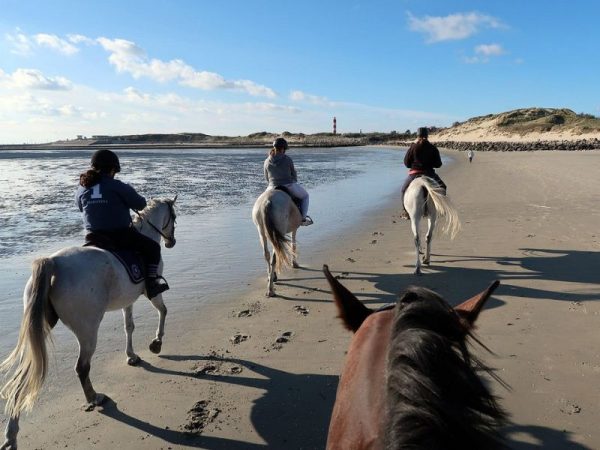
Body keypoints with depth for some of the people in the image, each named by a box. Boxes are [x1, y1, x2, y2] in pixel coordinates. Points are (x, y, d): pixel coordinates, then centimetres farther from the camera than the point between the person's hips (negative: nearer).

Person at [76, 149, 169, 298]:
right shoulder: (118, 186, -13)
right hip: (122, 235, -5)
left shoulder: (82, 188, 3)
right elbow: (140, 204, -4)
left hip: (94, 236, 6)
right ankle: (151, 280, 0)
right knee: (152, 247, 12)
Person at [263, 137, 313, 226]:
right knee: (304, 196, 26)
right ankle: (303, 218, 23)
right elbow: (293, 174, 1)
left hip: (274, 188, 3)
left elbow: (267, 178, 8)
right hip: (289, 187, -2)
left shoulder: (267, 162, -3)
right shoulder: (288, 159, -10)